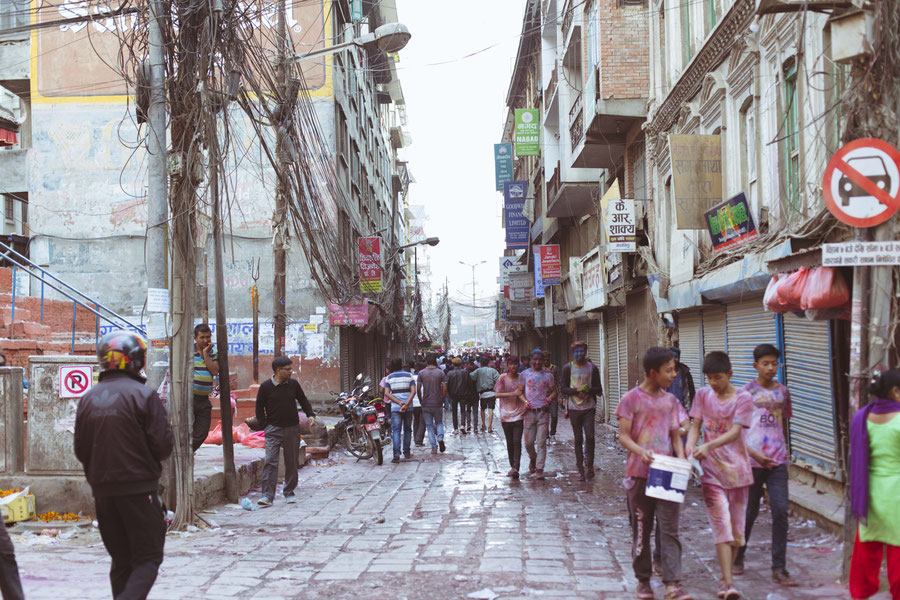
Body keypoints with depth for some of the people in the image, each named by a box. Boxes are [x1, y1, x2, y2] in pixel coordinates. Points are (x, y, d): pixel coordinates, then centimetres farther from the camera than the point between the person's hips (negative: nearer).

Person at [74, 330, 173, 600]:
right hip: (138, 489, -5)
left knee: (121, 560, 15)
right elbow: (163, 446, -12)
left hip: (102, 492, 5)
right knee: (148, 557, 0)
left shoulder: (88, 398, 5)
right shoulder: (143, 395, -11)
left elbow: (80, 450, 9)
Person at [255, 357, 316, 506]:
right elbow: (259, 407, 3)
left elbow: (303, 400, 16)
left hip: (292, 428, 3)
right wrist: (265, 425, -4)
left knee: (291, 462, 8)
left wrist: (310, 415, 2)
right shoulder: (266, 386, -4)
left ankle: (289, 493, 21)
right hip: (273, 429, -3)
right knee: (270, 461, -11)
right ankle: (267, 496, -13)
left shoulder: (293, 384, 4)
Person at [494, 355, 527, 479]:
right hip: (506, 415, 1)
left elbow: (523, 393, 5)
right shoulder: (502, 378, -1)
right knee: (510, 443, 10)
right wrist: (513, 394, -15)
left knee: (517, 442, -12)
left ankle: (515, 469, -18)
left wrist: (526, 402, -16)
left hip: (519, 414, -1)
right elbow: (497, 394, -5)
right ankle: (512, 467, 24)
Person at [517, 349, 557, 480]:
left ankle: (539, 469, -4)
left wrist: (550, 398, -9)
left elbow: (554, 391, 12)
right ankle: (533, 459, 32)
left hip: (543, 412, -1)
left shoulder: (548, 376, 7)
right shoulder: (524, 374, 8)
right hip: (530, 412, 1)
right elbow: (520, 391, 11)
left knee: (541, 442, -6)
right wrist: (525, 401, -8)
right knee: (528, 442, 2)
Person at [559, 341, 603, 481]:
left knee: (590, 437, -9)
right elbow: (562, 389, 0)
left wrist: (588, 390, -13)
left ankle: (589, 465, 8)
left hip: (589, 408, 0)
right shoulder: (567, 368, 3)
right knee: (578, 439, 4)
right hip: (574, 408, 0)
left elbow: (599, 390, 7)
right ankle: (581, 469, 11)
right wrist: (577, 390, -16)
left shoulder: (592, 368, 6)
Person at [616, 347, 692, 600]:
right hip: (639, 473, -3)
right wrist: (641, 451, -25)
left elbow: (675, 435, 14)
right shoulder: (632, 399, -3)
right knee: (641, 530, 7)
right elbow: (623, 435, -6)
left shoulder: (670, 400, 10)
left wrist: (682, 460, -4)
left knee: (670, 529, -5)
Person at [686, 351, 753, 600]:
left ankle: (725, 579, 21)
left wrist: (709, 446, -28)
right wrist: (689, 448, -17)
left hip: (736, 467, 0)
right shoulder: (703, 395, 6)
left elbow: (735, 432, -14)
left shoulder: (743, 398, -3)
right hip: (711, 470, 0)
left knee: (736, 526, 7)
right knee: (722, 526, -9)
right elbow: (696, 426, 4)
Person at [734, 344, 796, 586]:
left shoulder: (783, 392, 11)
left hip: (777, 462, 3)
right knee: (749, 512, 7)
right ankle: (737, 557, 29)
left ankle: (779, 569, 0)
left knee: (780, 511, -6)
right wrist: (752, 452, -13)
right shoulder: (746, 392, -1)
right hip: (752, 462, -3)